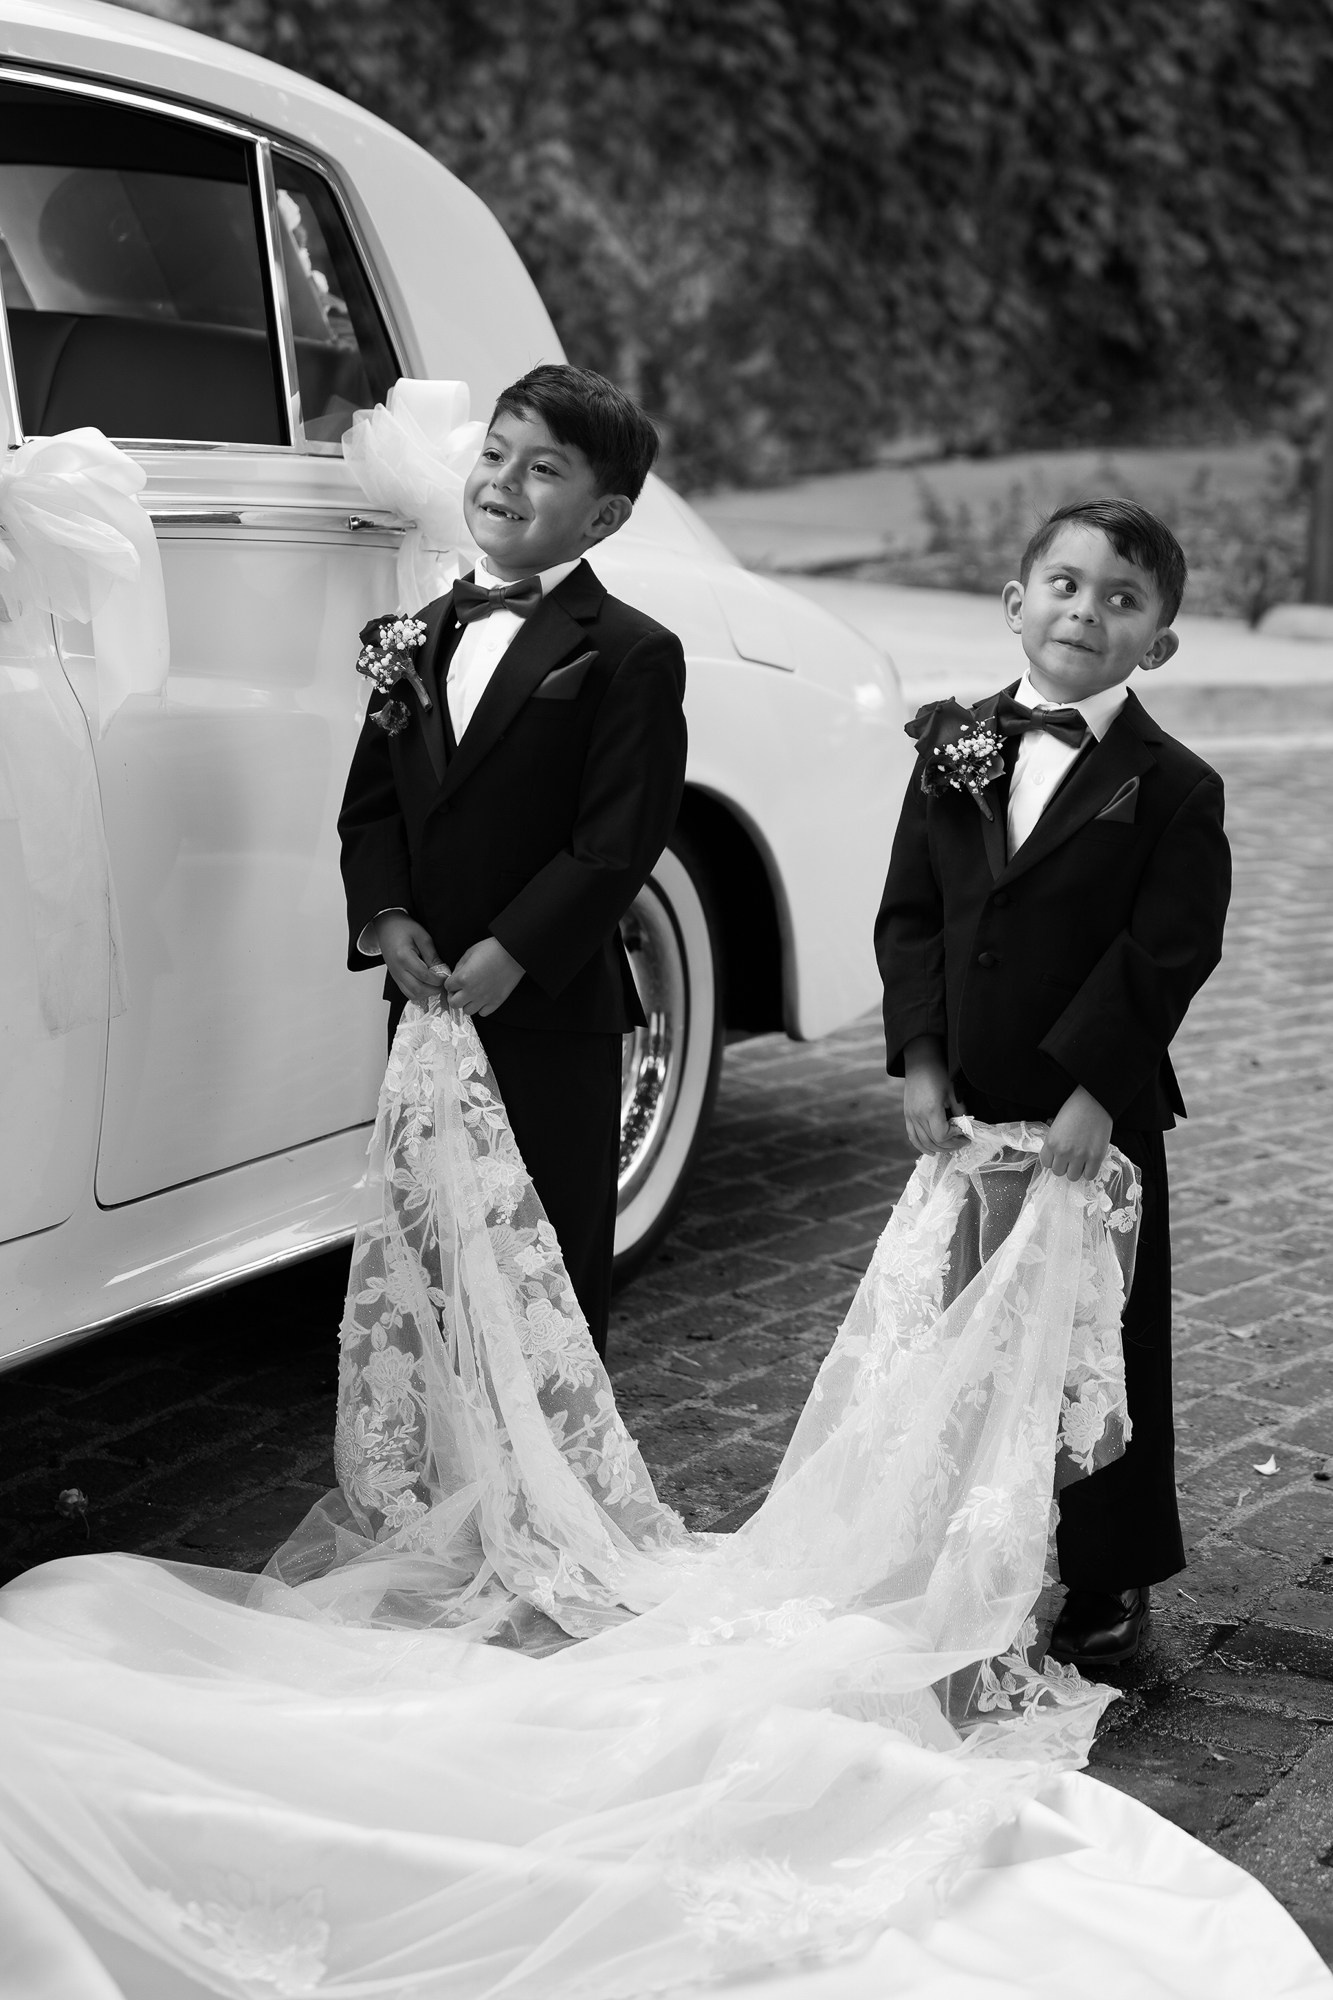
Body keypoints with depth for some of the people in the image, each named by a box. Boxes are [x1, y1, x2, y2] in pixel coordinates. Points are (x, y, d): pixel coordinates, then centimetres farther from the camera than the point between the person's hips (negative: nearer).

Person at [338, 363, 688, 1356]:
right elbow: (371, 800, 10)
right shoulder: (427, 631, 12)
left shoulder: (633, 655, -9)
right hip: (423, 1002, 6)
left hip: (552, 1010, -6)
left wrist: (512, 954, -19)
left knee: (554, 1252, 4)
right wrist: (385, 918, -7)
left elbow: (618, 841, -15)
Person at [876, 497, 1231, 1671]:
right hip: (964, 1109, 4)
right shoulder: (956, 751, 4)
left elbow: (1164, 956, -14)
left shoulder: (1174, 789, -9)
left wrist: (1094, 1092, -19)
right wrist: (922, 1059, -6)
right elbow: (909, 915, 4)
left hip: (1095, 1117, -4)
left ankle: (1108, 1585, 19)